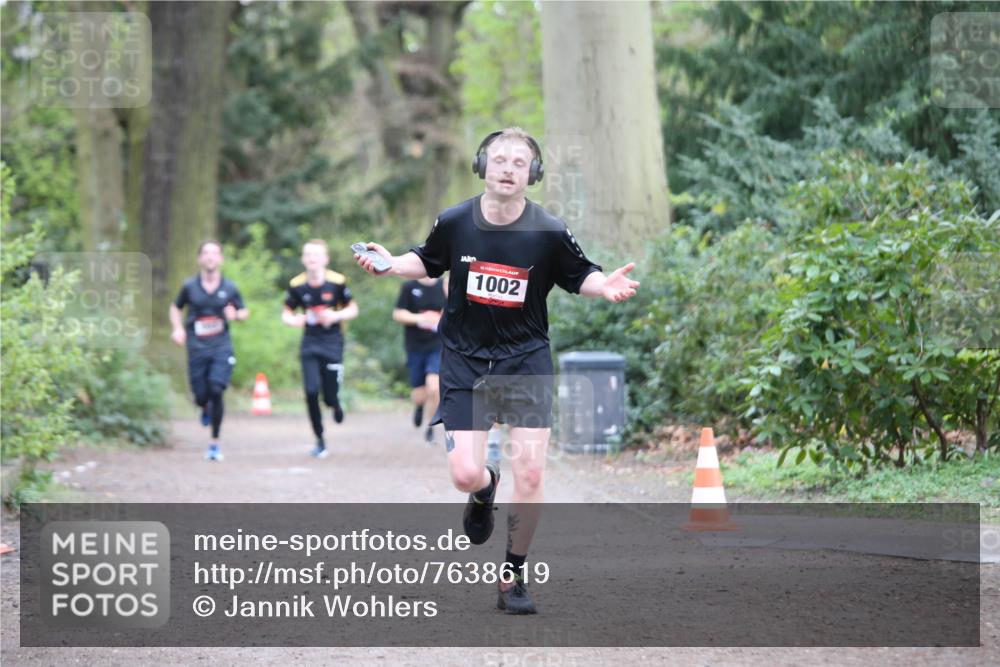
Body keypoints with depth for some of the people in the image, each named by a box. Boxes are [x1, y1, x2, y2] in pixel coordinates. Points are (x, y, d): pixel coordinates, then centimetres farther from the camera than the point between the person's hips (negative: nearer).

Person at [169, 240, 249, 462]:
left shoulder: (229, 288, 3)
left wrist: (235, 315, -10)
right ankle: (206, 410, 41)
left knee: (216, 391, -16)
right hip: (197, 348, 1)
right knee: (201, 396, -1)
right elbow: (176, 308, 17)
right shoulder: (189, 286, 3)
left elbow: (244, 311, 13)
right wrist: (177, 328, 0)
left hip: (221, 347, -1)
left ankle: (215, 442, -3)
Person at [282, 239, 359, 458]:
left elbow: (353, 309, 3)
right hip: (310, 343, 1)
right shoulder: (297, 285, -3)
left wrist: (336, 316, -17)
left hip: (332, 343, -1)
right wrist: (294, 320, -14)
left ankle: (336, 405, 37)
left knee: (330, 397, -4)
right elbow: (286, 313, 9)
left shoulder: (337, 282, -7)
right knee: (311, 392, -11)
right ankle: (320, 441, 3)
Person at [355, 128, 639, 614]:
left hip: (526, 359, -1)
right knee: (464, 476, -9)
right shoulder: (454, 223, -6)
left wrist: (606, 285, -17)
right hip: (464, 360, 1)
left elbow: (580, 276, 4)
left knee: (530, 473, -10)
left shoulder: (549, 232, -10)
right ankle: (485, 489, 32)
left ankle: (513, 577, 8)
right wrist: (392, 264, -6)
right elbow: (427, 263, 12)